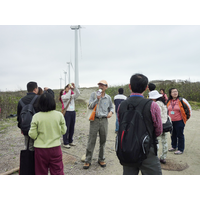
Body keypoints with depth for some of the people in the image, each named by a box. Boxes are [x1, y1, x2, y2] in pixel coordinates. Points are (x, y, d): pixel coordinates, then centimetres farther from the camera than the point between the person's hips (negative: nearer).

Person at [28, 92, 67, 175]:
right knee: (58, 171, 13)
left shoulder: (36, 117, -11)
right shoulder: (59, 115, -8)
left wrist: (29, 132, 12)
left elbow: (33, 135, -9)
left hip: (40, 149, 0)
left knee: (41, 172, 17)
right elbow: (63, 131, 0)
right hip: (55, 148, 1)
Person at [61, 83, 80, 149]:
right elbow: (67, 97, -22)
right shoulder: (63, 96, 0)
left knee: (72, 128, 11)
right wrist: (69, 89, -15)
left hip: (73, 112, 5)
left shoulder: (72, 96, 12)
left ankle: (70, 141, 24)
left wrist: (74, 87, -15)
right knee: (66, 128, -4)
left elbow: (78, 93, -5)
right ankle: (65, 143, 4)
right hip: (67, 112, -5)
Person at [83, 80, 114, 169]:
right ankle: (88, 160, 12)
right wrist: (97, 99, -16)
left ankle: (101, 159, 26)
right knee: (91, 141, 0)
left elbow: (111, 107, 21)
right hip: (95, 120, -2)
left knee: (103, 141, 11)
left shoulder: (108, 97, 9)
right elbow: (90, 106, -5)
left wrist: (111, 112, -1)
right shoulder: (94, 94, 2)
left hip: (104, 120, 3)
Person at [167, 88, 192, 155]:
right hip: (171, 121, 5)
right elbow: (167, 109, 20)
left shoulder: (181, 100, -10)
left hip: (179, 121, -5)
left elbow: (189, 108, -2)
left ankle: (180, 149, 14)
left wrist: (187, 116, 4)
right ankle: (174, 147, 33)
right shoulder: (169, 101, 4)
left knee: (180, 135, 2)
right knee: (173, 135, 17)